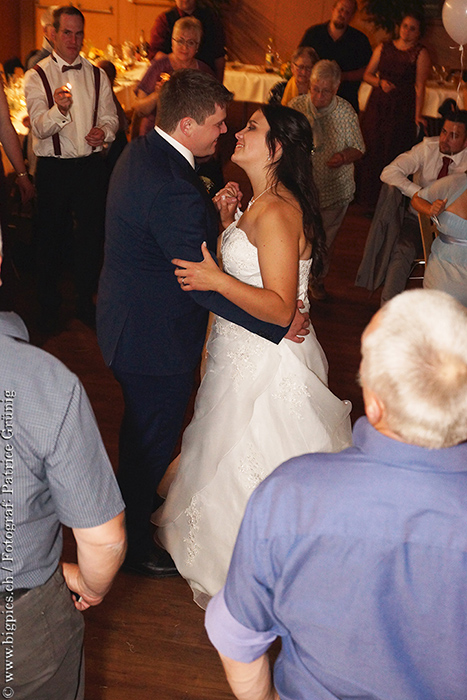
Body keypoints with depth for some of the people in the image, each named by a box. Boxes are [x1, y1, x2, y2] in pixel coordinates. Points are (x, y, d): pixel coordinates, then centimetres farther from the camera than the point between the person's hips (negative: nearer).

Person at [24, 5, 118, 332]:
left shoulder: (97, 75, 8)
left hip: (91, 166, 3)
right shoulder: (37, 76, -3)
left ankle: (87, 301, 29)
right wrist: (59, 110, -37)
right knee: (51, 236, 8)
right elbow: (40, 127, -16)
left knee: (92, 234, 9)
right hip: (53, 167, -3)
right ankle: (49, 306, 26)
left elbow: (111, 116, 11)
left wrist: (104, 131, -13)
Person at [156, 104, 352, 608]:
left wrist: (217, 280, -34)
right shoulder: (262, 203, 7)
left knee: (245, 464, 7)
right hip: (246, 354, 10)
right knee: (234, 454, 24)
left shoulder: (277, 213, -24)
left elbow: (280, 308, -28)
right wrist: (227, 221, 1)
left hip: (266, 364, -10)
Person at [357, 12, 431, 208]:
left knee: (392, 154, -2)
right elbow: (367, 74, 14)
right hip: (377, 105, 4)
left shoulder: (420, 53, -1)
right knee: (371, 150, 5)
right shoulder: (383, 48, 11)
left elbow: (419, 86, -8)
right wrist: (380, 82, -7)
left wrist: (417, 115, -15)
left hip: (402, 109, -4)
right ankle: (368, 199, 18)